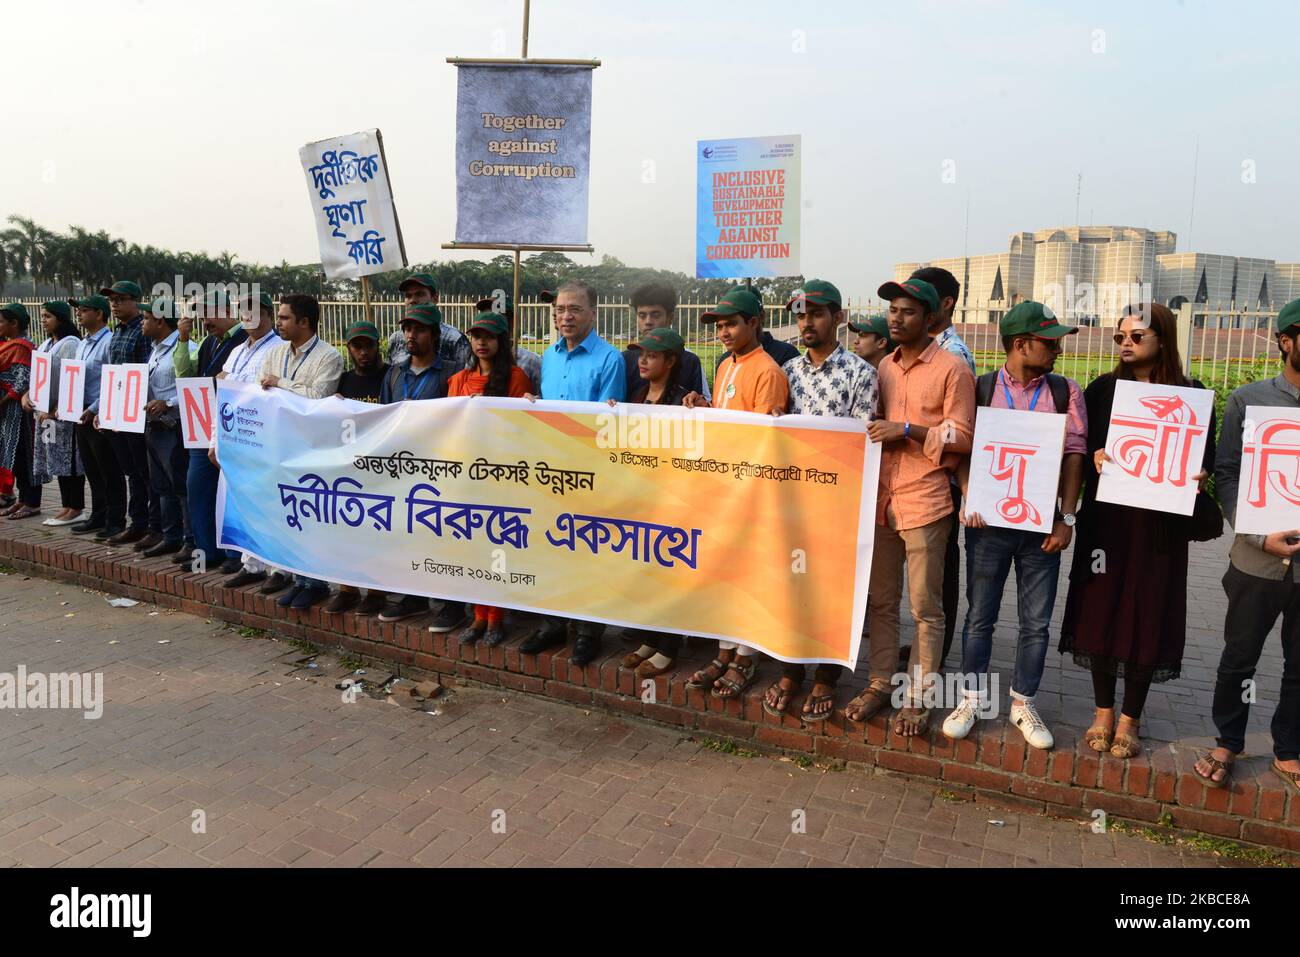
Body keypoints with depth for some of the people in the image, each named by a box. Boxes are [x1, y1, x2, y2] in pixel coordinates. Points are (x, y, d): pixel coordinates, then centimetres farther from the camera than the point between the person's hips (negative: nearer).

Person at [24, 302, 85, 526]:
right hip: (45, 410, 9)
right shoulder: (45, 345, 18)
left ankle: (75, 509, 1)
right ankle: (67, 506, 16)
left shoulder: (70, 344, -10)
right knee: (57, 459, 10)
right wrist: (28, 395, 1)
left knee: (69, 459, -5)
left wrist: (56, 410, -19)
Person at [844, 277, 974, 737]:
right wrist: (874, 431, 4)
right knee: (880, 600, 13)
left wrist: (907, 430, -16)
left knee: (925, 607, 3)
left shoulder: (952, 369, -5)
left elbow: (962, 436, -9)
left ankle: (918, 697, 14)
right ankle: (880, 683, 24)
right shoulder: (885, 367, 14)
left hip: (925, 503, -6)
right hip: (880, 499, 6)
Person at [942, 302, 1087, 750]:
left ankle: (1023, 702, 26)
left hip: (1041, 523, 2)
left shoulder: (1065, 392, 3)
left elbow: (1074, 455, 0)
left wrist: (1066, 518, -7)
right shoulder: (981, 388, -1)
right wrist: (970, 498, -16)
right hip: (989, 522, -1)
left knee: (1036, 622, 9)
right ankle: (972, 697, 24)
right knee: (980, 616, 9)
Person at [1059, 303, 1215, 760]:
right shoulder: (1102, 389, 4)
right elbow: (1078, 444, 4)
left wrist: (1199, 473, -16)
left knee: (1147, 617, 4)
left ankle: (1130, 719, 20)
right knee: (1101, 609, 5)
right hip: (1105, 516, 1)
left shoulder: (1189, 394, 2)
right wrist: (1094, 457, -17)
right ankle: (1103, 712, 21)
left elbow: (1206, 453, 5)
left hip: (1160, 522, -1)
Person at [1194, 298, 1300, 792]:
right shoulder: (1249, 399, -2)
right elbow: (1226, 475, -3)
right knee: (1239, 659, 11)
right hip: (1259, 560, -2)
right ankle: (1227, 743, 29)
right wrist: (1259, 536, -14)